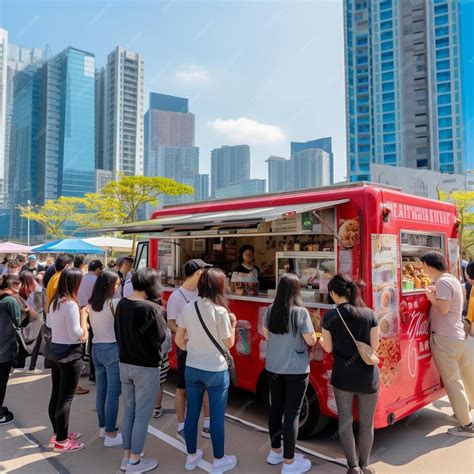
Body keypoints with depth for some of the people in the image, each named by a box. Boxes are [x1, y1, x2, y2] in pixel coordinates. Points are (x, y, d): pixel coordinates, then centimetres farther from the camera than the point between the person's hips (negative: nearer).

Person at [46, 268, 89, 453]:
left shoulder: (54, 301, 5)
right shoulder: (70, 304, -23)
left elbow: (49, 323, 21)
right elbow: (77, 335, -22)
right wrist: (83, 316, -11)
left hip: (55, 350, 9)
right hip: (70, 354, -9)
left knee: (56, 395, 18)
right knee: (66, 398, 1)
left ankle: (58, 433, 32)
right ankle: (62, 441, 11)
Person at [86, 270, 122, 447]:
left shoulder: (90, 304, 5)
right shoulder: (114, 303, -15)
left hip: (96, 348, 8)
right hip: (112, 349, -7)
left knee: (101, 391, 18)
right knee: (113, 393, 1)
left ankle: (103, 427, 32)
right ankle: (111, 435, 7)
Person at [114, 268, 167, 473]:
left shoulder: (121, 304, -1)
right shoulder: (151, 308, -23)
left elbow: (117, 333, 9)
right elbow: (160, 338, -16)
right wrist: (160, 315, -5)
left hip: (125, 364, 7)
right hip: (146, 367, -7)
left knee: (129, 411, 18)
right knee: (142, 415, 7)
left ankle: (126, 457, 30)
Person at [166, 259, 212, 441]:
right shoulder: (176, 296, -13)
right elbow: (171, 324, -10)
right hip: (186, 349, -5)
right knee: (183, 388, 9)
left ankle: (207, 425, 28)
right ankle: (181, 428, 25)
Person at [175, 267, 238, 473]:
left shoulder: (187, 308, -5)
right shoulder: (220, 311, -19)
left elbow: (179, 340, 3)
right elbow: (229, 343, -9)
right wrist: (233, 324, 5)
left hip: (192, 369, 5)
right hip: (216, 372, -5)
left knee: (192, 414, 17)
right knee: (217, 418, 11)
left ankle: (191, 456, 34)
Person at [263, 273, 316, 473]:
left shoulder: (271, 310, -2)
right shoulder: (300, 312, -19)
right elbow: (311, 341, -13)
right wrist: (313, 334, 8)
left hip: (273, 367, 5)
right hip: (296, 370, -5)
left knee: (276, 408, 18)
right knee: (292, 413, 5)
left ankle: (275, 452, 33)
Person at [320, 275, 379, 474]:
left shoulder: (329, 316, -10)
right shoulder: (370, 314, -8)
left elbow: (328, 348, -2)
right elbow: (374, 346, -3)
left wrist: (320, 340, 18)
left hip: (342, 376, -1)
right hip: (367, 376, 1)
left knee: (345, 422, 15)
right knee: (366, 423, 18)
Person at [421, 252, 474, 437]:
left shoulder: (442, 282, -16)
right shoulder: (454, 279, 12)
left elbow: (443, 308, -24)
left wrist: (431, 297, -8)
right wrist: (435, 295, 9)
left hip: (445, 338, -10)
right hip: (459, 336, 10)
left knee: (452, 381, -1)